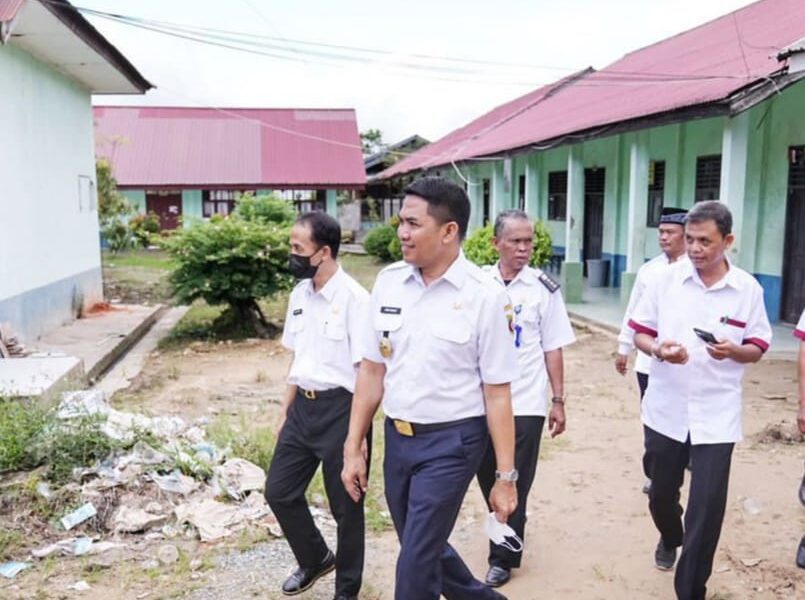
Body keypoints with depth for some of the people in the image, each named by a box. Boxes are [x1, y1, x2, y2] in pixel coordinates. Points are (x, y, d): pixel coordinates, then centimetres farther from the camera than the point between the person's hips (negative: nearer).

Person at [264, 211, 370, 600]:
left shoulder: (353, 298, -18)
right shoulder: (299, 295, 6)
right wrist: (285, 409, 18)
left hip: (340, 408, -7)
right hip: (303, 406, 8)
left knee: (345, 505, 10)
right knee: (279, 490, 16)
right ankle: (314, 559, 41)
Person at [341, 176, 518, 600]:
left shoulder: (483, 296, -13)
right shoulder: (387, 282, -1)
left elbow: (497, 393, -10)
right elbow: (372, 371, 5)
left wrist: (506, 476, -7)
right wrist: (353, 449, 7)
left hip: (451, 442, -5)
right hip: (396, 437, 5)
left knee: (415, 565, 1)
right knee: (425, 549, 20)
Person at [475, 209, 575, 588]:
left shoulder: (544, 288, -6)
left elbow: (552, 349, -3)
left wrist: (558, 401, -3)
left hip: (525, 403, -3)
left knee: (514, 485, 5)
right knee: (488, 480, 18)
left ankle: (503, 557, 21)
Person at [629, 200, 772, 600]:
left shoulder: (748, 290, -5)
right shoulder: (664, 280, -4)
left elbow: (758, 348, 2)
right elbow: (640, 333, 2)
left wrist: (733, 351, -20)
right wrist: (657, 350, -20)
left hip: (716, 417, -1)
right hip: (665, 410, 2)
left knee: (706, 508, 0)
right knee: (660, 493, 18)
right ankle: (670, 538, 52)